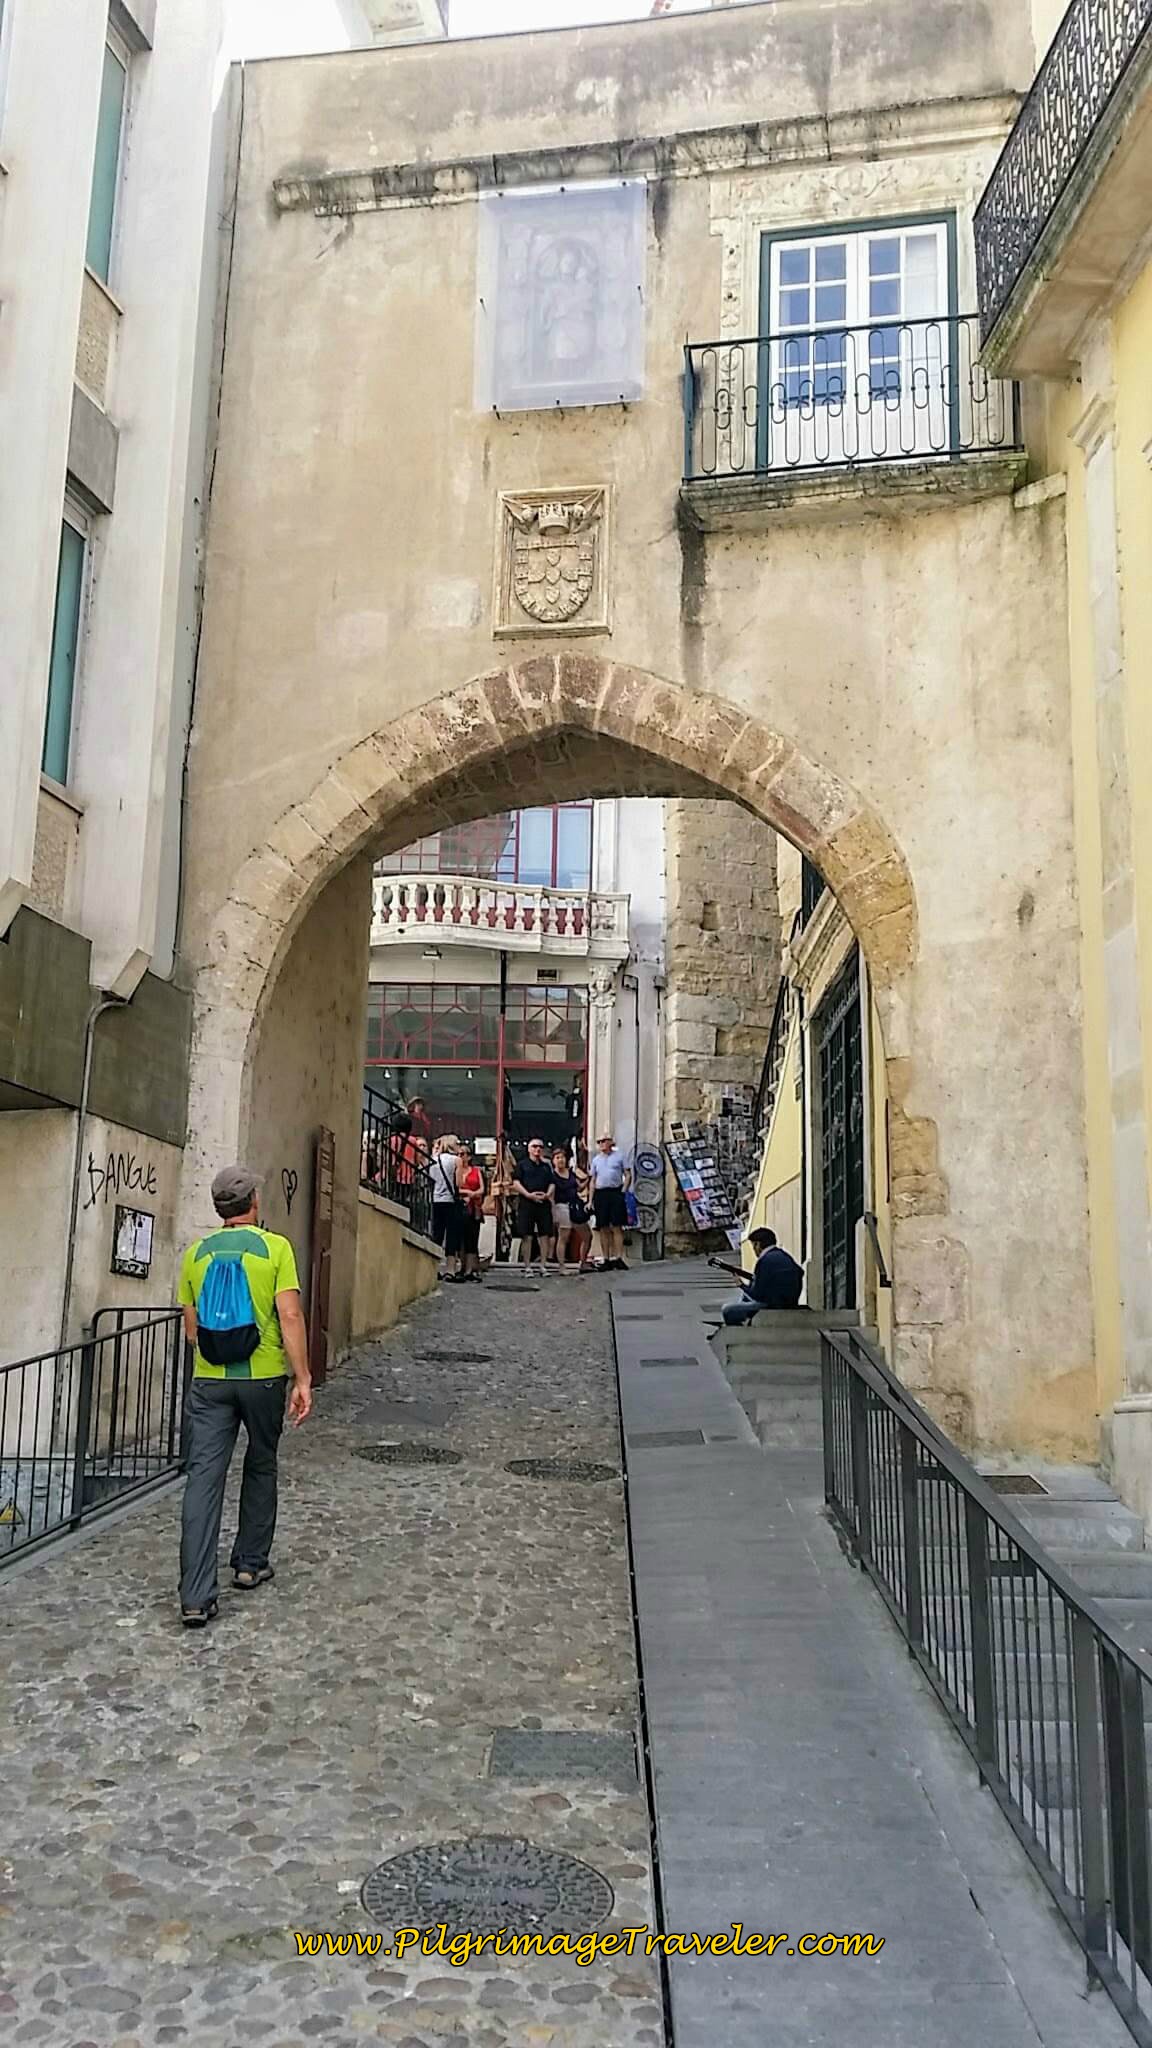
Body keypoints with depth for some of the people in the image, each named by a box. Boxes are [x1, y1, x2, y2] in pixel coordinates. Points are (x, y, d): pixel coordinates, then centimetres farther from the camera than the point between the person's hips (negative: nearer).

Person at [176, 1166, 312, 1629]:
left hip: (209, 1381, 2)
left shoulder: (197, 1253, 5)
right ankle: (250, 1564, 30)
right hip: (263, 1378, -2)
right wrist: (303, 1379, -10)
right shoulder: (275, 1248, -6)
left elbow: (191, 1327, 12)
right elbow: (290, 1318, -13)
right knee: (261, 1467, 19)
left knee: (203, 1478, -1)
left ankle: (196, 1596, -7)